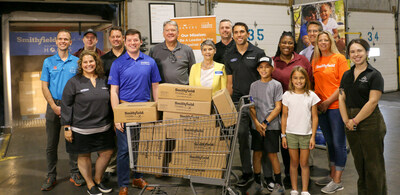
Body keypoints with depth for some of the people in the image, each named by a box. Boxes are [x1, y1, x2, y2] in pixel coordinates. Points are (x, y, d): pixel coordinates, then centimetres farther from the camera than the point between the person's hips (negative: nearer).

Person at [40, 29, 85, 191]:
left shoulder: (77, 62, 5)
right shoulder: (48, 62, 7)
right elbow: (44, 87, 3)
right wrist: (54, 106, -9)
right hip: (53, 106, 1)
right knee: (51, 143, 5)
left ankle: (75, 173, 17)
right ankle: (51, 176, 16)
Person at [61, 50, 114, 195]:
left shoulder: (104, 80, 8)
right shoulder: (74, 82, -5)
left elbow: (110, 102, 16)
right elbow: (66, 106, -6)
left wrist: (112, 121, 15)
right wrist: (67, 128, -9)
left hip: (103, 128, 4)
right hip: (81, 129, -4)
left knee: (107, 153, 7)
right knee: (84, 156, 7)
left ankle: (97, 180, 30)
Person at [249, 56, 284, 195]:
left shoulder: (276, 85, 0)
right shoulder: (254, 85, 9)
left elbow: (278, 107, -5)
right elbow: (251, 106, 6)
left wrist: (265, 122, -11)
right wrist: (257, 123, -7)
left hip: (272, 126, -3)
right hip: (256, 126, 3)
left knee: (272, 154, 0)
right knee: (257, 153, 7)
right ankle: (257, 182, 21)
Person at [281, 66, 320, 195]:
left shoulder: (311, 96, -2)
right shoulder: (287, 95, -1)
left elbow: (314, 117, 1)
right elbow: (284, 116, 2)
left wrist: (313, 137, -3)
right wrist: (283, 135, 1)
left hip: (306, 134, 0)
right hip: (291, 133, 0)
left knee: (304, 163, 6)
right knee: (294, 163, 10)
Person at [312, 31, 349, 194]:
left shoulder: (339, 58, -4)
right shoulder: (315, 61, 10)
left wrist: (328, 102, -12)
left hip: (336, 106, -5)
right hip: (321, 107, 6)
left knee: (339, 143, 0)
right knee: (330, 142, 15)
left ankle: (337, 181, 8)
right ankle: (332, 175, 27)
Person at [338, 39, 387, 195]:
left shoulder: (374, 75, -5)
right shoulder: (347, 75, 12)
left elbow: (372, 102, -13)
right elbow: (342, 98, 8)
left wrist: (355, 120, -13)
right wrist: (346, 120, -4)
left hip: (370, 123, -5)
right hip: (351, 124, 6)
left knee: (373, 163, 1)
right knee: (359, 162, 15)